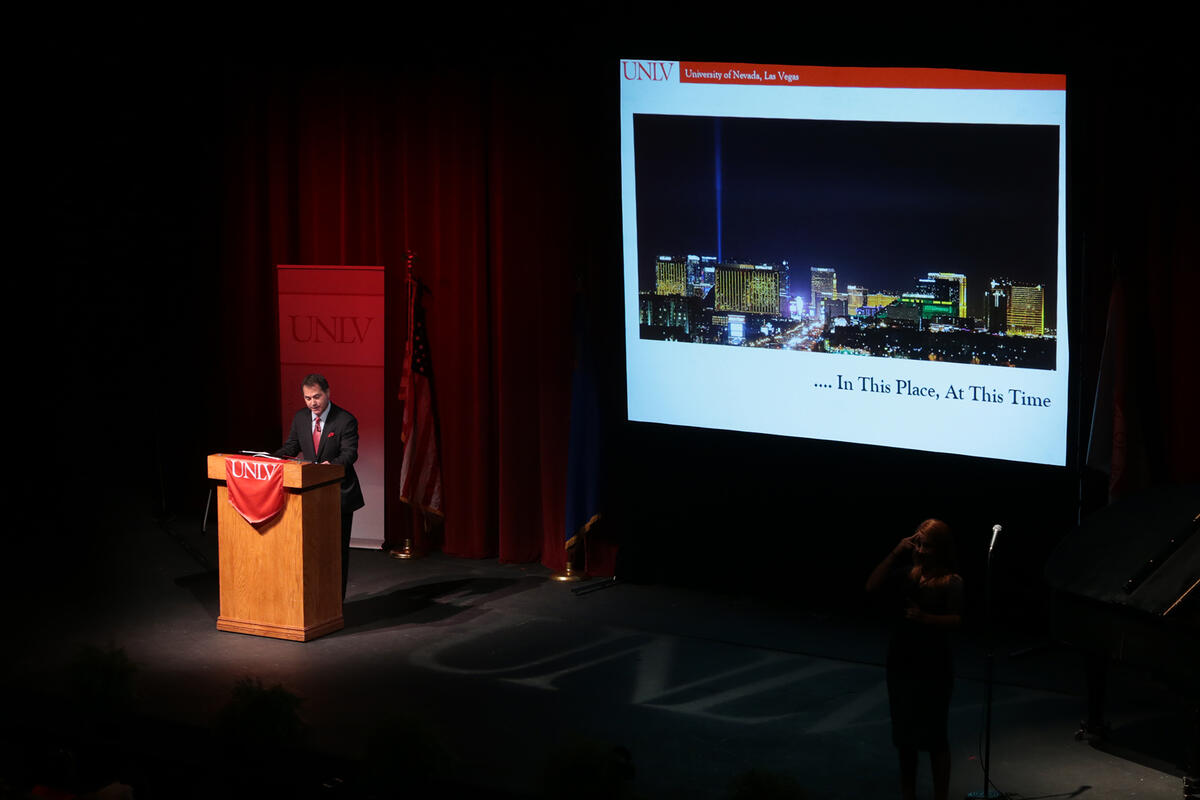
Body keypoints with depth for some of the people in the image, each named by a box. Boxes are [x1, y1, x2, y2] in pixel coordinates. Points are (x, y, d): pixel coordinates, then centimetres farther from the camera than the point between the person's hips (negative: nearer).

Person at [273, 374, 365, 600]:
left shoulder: (345, 420, -12)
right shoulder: (300, 418, 4)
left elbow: (350, 453, -19)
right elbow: (292, 446, 12)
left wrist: (332, 464, -39)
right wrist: (270, 458, -7)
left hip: (339, 493, -5)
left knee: (338, 546, 2)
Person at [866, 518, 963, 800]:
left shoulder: (952, 582, -10)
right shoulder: (907, 573, 2)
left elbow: (956, 620, -20)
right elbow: (872, 586, -7)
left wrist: (926, 617, -35)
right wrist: (895, 554, -11)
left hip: (933, 667, -5)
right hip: (902, 662, 5)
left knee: (934, 735, 0)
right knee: (905, 733, 14)